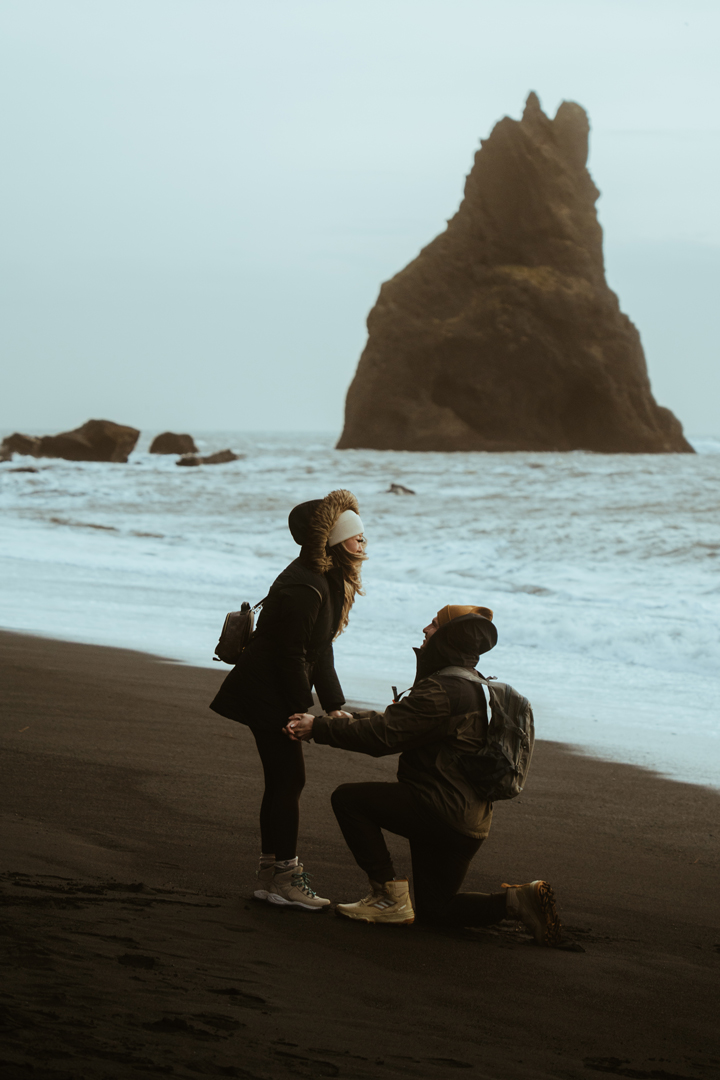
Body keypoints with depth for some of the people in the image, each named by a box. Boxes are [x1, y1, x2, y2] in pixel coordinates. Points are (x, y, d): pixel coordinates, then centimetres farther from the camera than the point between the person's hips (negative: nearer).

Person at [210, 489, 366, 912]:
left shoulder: (329, 581, 9)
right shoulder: (304, 587, -23)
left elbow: (320, 651, 11)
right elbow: (291, 656, -23)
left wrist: (334, 706, 5)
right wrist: (304, 714, -19)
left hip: (275, 694, 10)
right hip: (267, 697, -10)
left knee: (282, 781, 13)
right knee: (289, 780, -7)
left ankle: (272, 872, 20)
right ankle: (284, 875, 0)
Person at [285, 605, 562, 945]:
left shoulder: (443, 690, -18)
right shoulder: (472, 685, 15)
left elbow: (384, 735, -21)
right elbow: (399, 719, 21)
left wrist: (320, 728, -14)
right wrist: (350, 719, 12)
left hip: (441, 810, -10)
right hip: (469, 819, 10)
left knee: (348, 798, -2)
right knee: (434, 910, 19)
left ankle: (390, 897, -3)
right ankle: (518, 900, 4)